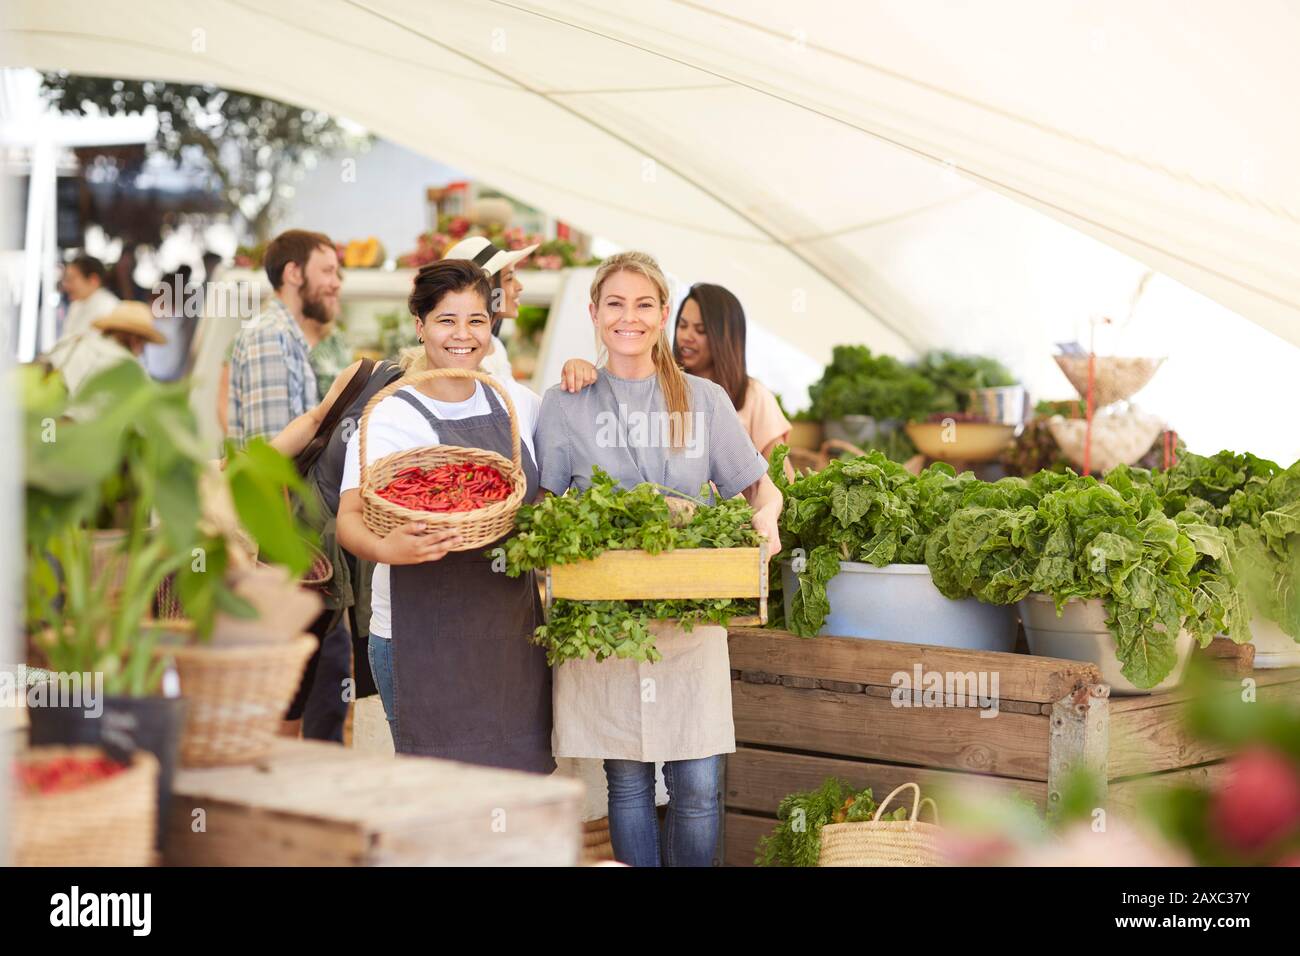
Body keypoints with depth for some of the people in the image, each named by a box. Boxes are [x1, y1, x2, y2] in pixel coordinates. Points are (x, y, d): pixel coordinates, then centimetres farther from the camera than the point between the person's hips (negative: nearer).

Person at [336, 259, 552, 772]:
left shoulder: (517, 403, 9)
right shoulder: (389, 417, -6)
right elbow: (349, 516, -15)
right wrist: (387, 548, -39)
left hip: (510, 629, 5)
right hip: (422, 634, -5)